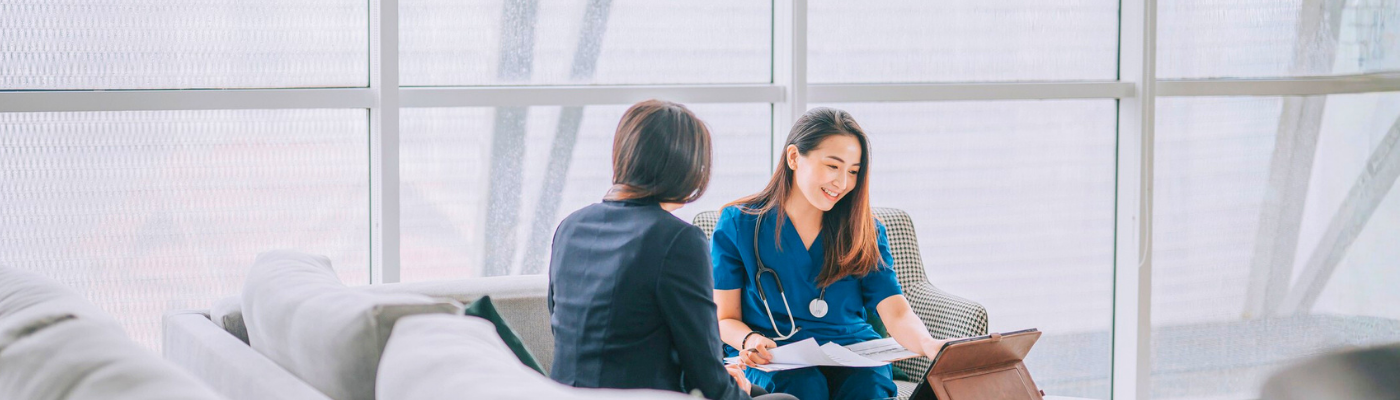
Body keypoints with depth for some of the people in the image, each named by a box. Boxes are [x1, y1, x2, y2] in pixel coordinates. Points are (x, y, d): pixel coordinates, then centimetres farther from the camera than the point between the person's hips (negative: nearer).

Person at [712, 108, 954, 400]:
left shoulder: (865, 231, 9)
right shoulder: (737, 224, 3)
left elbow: (897, 315, -5)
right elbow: (725, 319, 6)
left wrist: (929, 345, -28)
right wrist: (749, 341, -19)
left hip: (853, 354, 2)